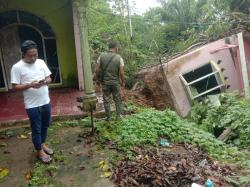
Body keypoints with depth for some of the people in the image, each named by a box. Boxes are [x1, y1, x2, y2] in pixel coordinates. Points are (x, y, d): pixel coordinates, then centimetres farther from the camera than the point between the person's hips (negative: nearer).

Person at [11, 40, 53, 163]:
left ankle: (42, 144, 42)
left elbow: (49, 79, 6)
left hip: (46, 102, 5)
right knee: (36, 129, 9)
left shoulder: (41, 62, 1)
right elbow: (15, 87, -10)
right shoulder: (17, 67, -12)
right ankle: (40, 151, 27)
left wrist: (44, 82, -16)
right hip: (32, 105, -5)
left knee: (45, 125, 20)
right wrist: (29, 85, -25)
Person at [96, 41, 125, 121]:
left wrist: (99, 79, 9)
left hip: (105, 82, 1)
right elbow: (121, 73, -11)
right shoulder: (119, 58, -10)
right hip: (115, 82, -1)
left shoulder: (102, 56, -6)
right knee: (117, 99, 16)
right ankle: (118, 115, 24)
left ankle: (108, 117, 22)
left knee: (106, 100, 13)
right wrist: (123, 82, 5)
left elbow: (97, 70, -5)